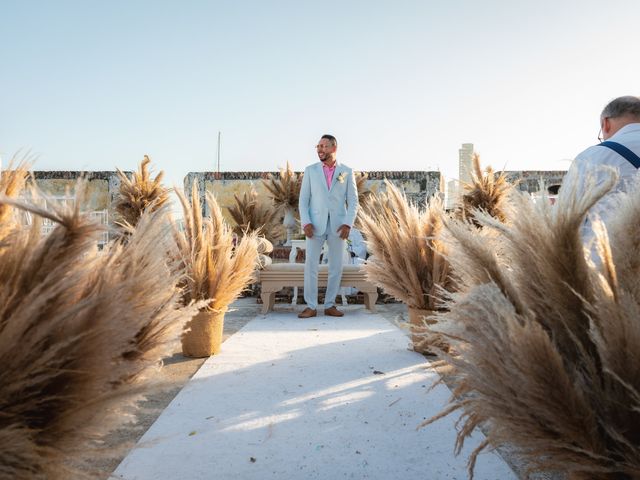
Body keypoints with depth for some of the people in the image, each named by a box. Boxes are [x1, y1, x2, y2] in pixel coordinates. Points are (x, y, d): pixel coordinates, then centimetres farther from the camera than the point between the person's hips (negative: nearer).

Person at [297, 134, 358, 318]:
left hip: (338, 225, 1)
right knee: (311, 265, -5)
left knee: (336, 266, 3)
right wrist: (305, 223, -9)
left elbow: (353, 201, 2)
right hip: (316, 224, 0)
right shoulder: (310, 170, 6)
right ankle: (311, 306, 2)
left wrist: (348, 224, -10)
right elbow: (303, 199, 4)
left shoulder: (347, 172, 5)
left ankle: (330, 305, 13)